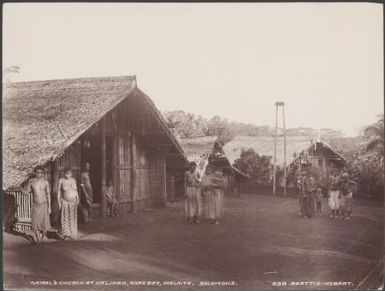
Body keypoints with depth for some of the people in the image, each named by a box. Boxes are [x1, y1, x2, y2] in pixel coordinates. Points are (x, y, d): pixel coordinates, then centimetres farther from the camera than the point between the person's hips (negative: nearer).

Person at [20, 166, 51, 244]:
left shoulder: (45, 182, -6)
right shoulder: (31, 181, -4)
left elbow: (48, 194, -2)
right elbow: (26, 193, 1)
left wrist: (49, 207, -4)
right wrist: (20, 187, -16)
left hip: (44, 205, -1)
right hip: (35, 205, 1)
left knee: (45, 224, 2)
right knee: (35, 224, 5)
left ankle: (43, 237, 26)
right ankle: (38, 238, 24)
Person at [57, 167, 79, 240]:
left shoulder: (73, 180, 4)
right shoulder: (61, 181, -7)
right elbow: (59, 192, -4)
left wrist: (77, 199, 2)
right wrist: (59, 202, -8)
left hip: (73, 202, 3)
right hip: (65, 202, -3)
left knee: (73, 219, 7)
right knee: (65, 219, 1)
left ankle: (72, 234, 17)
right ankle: (65, 234, 14)